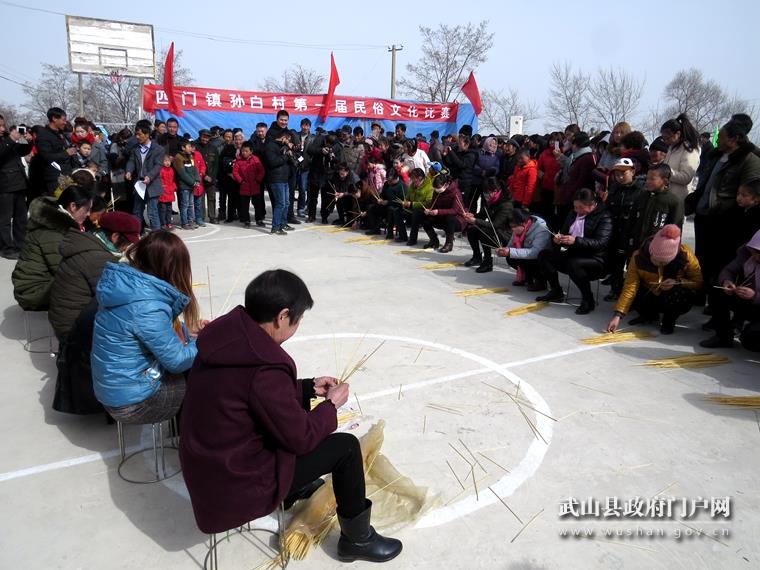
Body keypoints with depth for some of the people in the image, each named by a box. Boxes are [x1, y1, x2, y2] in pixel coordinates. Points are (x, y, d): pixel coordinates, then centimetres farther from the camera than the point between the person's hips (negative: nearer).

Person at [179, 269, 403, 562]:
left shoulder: (227, 334, -6)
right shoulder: (264, 368, -32)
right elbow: (301, 438, -19)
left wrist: (309, 387, 9)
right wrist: (331, 405, -3)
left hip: (208, 461, 9)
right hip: (236, 483, -9)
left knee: (299, 402, 22)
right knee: (346, 447, -1)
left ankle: (297, 486, 42)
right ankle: (357, 539, 20)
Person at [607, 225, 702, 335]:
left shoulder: (686, 255, -26)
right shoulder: (639, 256, -25)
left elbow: (698, 283, -16)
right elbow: (630, 287, -28)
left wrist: (678, 282, -37)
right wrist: (618, 315, -37)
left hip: (675, 298, -2)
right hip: (650, 296, 2)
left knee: (677, 294, -35)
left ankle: (669, 320, -1)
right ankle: (649, 314, 10)